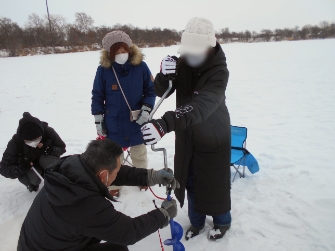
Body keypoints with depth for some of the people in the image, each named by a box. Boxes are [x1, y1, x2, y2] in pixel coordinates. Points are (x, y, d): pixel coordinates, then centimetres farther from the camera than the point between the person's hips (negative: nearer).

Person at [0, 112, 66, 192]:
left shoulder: (48, 132, -29)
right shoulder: (15, 141, -28)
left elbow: (62, 148, -12)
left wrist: (50, 150, -35)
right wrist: (20, 169, -42)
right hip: (28, 166, 0)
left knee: (47, 158, -33)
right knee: (33, 179, -30)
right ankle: (33, 182, 9)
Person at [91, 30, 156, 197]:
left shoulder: (141, 67, -11)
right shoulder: (103, 69, -11)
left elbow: (151, 90, -2)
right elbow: (97, 97, -3)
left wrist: (146, 110, -13)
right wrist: (98, 120, -2)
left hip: (137, 122, 1)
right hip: (113, 124, 0)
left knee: (139, 154, 20)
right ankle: (114, 185, 35)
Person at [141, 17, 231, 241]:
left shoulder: (219, 71, -26)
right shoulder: (182, 63, -8)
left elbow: (202, 106, -42)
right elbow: (161, 92, -7)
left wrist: (165, 124, -55)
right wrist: (164, 76, -32)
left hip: (213, 137, -4)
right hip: (186, 135, 5)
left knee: (214, 182, 9)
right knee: (190, 180, 15)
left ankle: (222, 221, 37)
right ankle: (196, 221, 39)